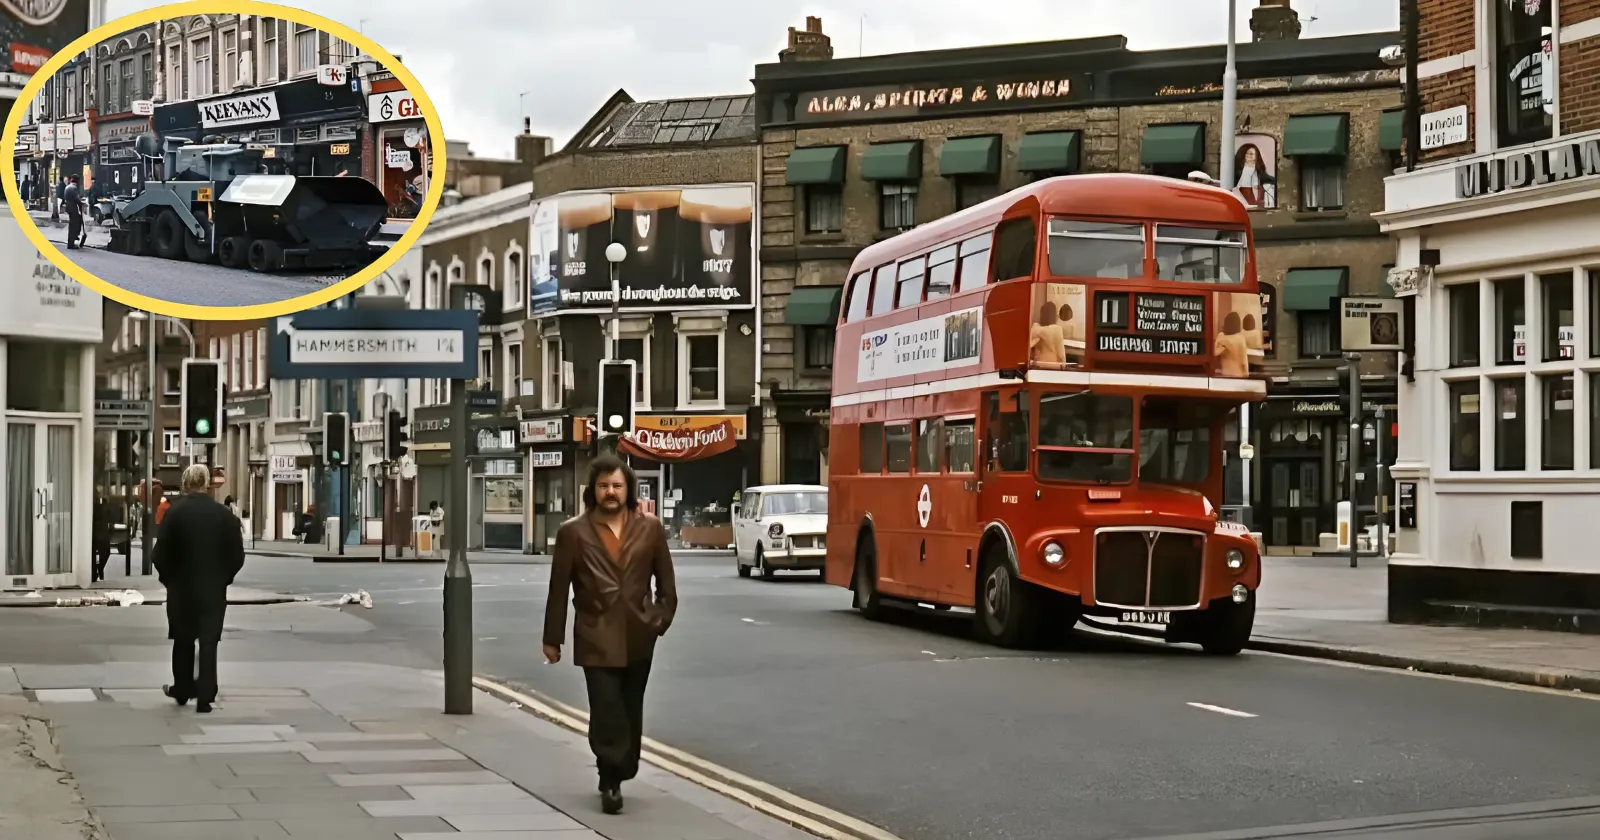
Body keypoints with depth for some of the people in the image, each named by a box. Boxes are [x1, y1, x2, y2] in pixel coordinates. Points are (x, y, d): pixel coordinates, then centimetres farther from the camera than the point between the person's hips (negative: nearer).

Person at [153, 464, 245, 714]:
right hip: (214, 590, 0)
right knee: (208, 642, 3)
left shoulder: (175, 513, -10)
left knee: (183, 640, 17)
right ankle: (205, 697, -1)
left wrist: (168, 579, 8)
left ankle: (182, 690, 28)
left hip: (181, 588, 0)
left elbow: (161, 554, -9)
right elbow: (237, 556, -3)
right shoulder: (225, 515, -6)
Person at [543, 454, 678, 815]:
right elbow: (559, 589, 0)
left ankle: (617, 776, 27)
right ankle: (611, 781, 0)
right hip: (596, 639, -3)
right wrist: (552, 638, 1)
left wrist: (661, 620, 1)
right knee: (607, 713, -9)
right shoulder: (573, 532, -4)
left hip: (638, 639, 3)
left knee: (630, 713, 12)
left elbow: (666, 582, 10)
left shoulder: (650, 528, 2)